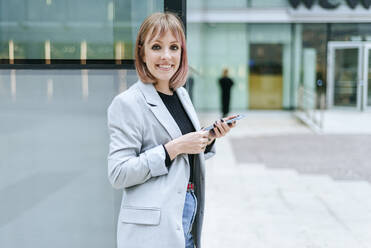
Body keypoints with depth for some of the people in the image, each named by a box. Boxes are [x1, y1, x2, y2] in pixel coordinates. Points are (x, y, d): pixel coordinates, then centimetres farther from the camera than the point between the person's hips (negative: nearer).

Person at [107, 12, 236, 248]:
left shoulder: (181, 94, 10)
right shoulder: (127, 103, -13)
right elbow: (118, 174, -18)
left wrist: (210, 138, 1)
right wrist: (174, 147, -21)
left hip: (189, 213, 7)